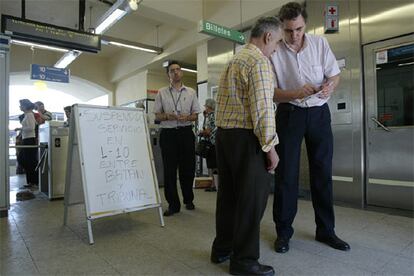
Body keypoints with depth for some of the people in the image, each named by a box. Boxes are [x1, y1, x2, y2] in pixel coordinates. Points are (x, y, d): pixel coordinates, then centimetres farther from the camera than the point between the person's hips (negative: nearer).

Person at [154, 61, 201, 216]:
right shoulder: (161, 93, 9)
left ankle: (188, 200, 24)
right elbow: (157, 115, 7)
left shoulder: (191, 92, 11)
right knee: (169, 169, 0)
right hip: (168, 133, 0)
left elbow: (196, 115, 9)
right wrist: (167, 116, -14)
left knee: (188, 168, 5)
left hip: (186, 132, 1)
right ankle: (173, 204, 10)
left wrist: (186, 117, -12)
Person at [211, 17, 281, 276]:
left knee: (228, 193, 15)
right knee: (252, 198, 1)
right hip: (246, 137, -9)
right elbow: (262, 108, -17)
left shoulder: (234, 59, 19)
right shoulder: (259, 61, -9)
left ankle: (222, 249, 29)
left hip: (223, 133, 9)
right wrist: (270, 146, -13)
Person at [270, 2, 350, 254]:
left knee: (323, 172, 7)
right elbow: (270, 91, -8)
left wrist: (329, 87, -18)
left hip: (319, 113, 3)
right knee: (287, 174, 0)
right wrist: (296, 93, -26)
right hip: (289, 114, -2)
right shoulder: (274, 52, -8)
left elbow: (335, 74, 6)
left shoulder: (320, 43, -1)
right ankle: (283, 231, 15)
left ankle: (326, 230, 23)